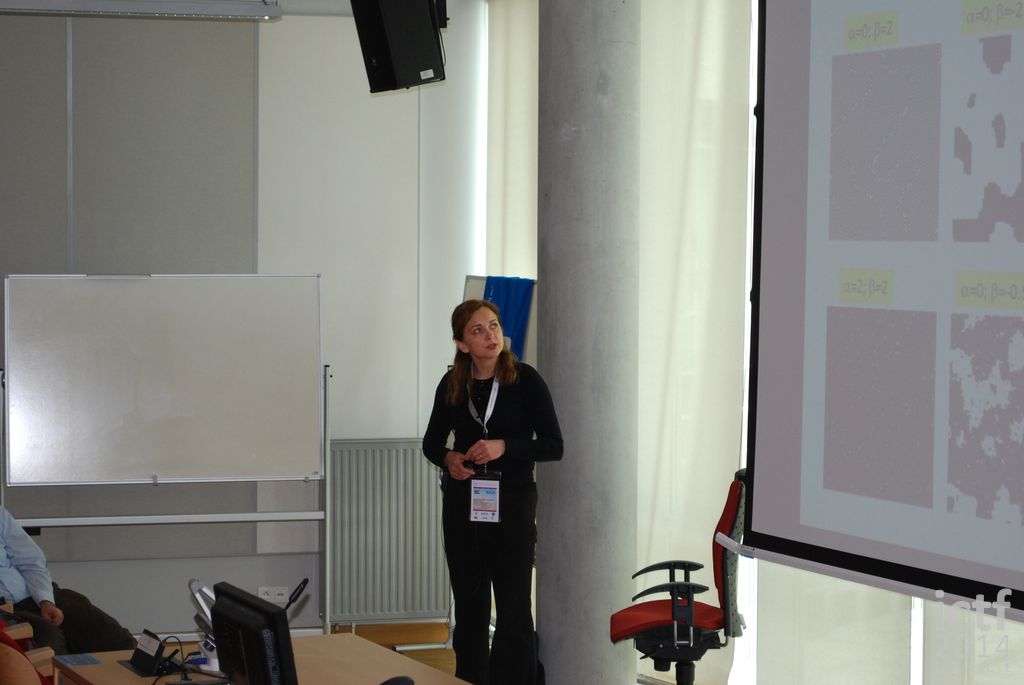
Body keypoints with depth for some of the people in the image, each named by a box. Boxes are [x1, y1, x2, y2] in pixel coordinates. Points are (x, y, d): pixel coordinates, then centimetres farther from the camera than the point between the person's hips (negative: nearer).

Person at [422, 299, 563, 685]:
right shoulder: (452, 385, 2)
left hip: (513, 504, -4)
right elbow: (431, 442, 14)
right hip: (462, 505, 4)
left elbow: (553, 446, -8)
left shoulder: (525, 379, -8)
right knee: (469, 607, 11)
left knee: (513, 609, -2)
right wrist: (448, 459, -8)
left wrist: (504, 447, -22)